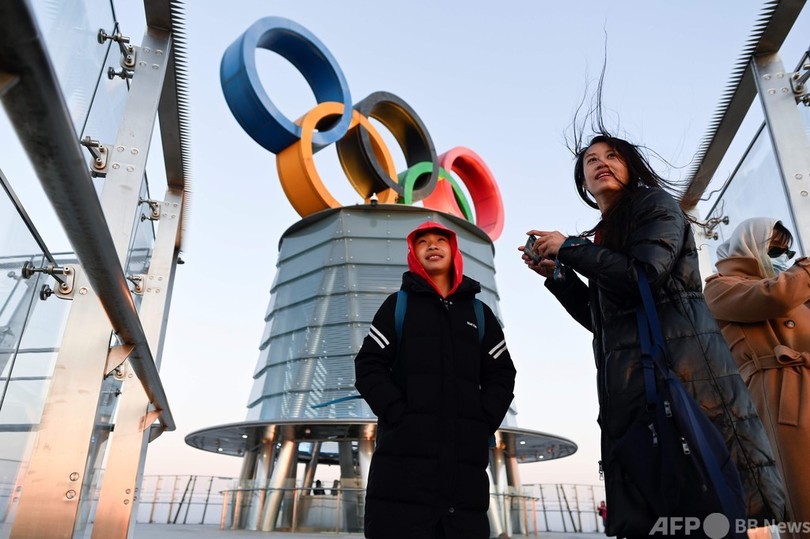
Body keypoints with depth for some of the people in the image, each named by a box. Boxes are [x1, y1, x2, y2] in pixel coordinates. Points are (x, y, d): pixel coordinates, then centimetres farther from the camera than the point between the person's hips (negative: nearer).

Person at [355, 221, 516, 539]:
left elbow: (501, 375, 15)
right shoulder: (398, 305, 13)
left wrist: (482, 424, -2)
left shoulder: (479, 313, 20)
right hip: (404, 455, -2)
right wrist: (400, 417, -10)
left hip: (465, 456, 2)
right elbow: (369, 367, 4)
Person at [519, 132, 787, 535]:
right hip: (627, 380, 7)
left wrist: (570, 249, -4)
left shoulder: (655, 203, 5)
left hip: (681, 363, -7)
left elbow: (644, 276, -13)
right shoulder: (604, 237, 24)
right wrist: (556, 273, 18)